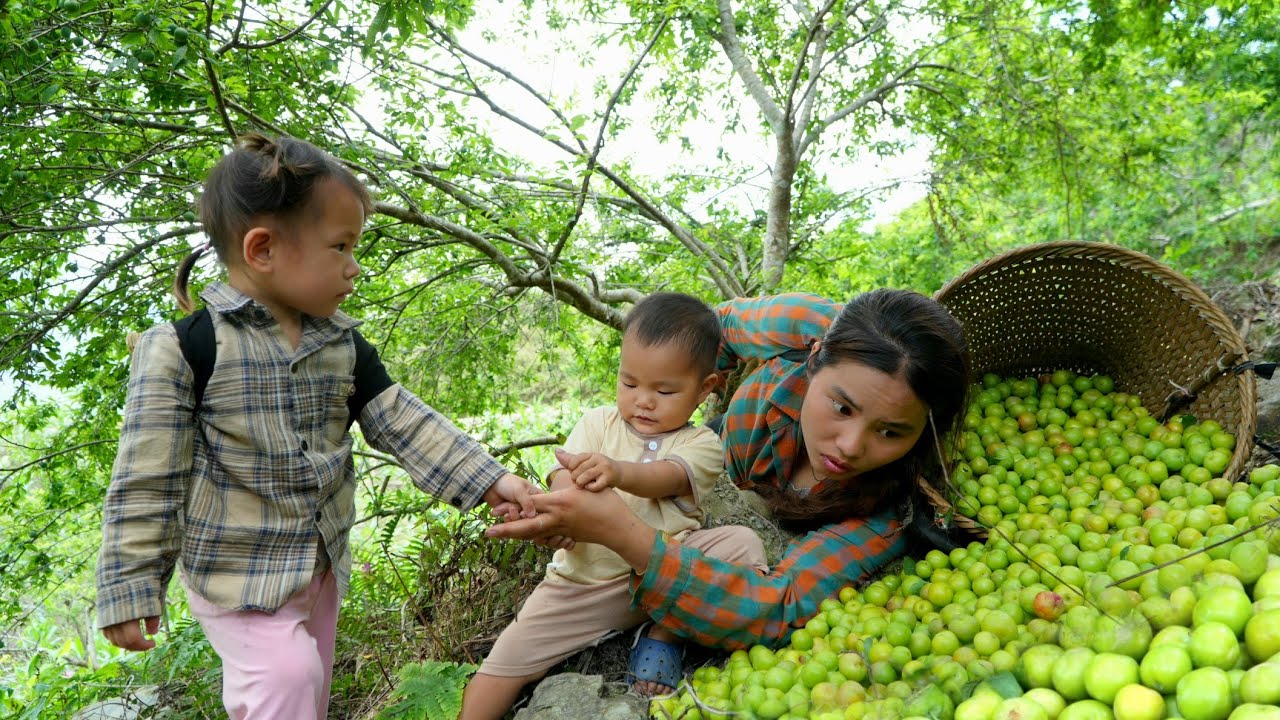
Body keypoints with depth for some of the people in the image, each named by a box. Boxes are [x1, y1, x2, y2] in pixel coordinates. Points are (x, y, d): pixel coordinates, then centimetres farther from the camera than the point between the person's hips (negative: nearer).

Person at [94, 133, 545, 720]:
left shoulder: (341, 341, -3)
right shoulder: (180, 348, -18)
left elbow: (401, 422, -3)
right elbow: (147, 479, -14)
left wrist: (488, 480, -11)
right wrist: (129, 590, -11)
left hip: (322, 562, 6)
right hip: (236, 574, -6)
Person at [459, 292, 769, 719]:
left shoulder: (701, 444, -3)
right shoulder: (598, 423, 4)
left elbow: (667, 477, -24)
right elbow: (562, 478, -10)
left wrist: (618, 471, -47)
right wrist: (574, 489, -36)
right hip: (585, 579, 1)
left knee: (742, 544, -21)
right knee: (508, 657, -8)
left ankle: (664, 634, -9)